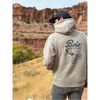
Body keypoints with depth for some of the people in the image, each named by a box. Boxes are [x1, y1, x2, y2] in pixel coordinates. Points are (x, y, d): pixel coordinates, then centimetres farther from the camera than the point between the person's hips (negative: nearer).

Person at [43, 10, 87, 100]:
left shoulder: (53, 37, -14)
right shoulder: (83, 36, -5)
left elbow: (48, 62, -19)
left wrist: (49, 67, 5)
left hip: (61, 82, -2)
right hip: (78, 82, 3)